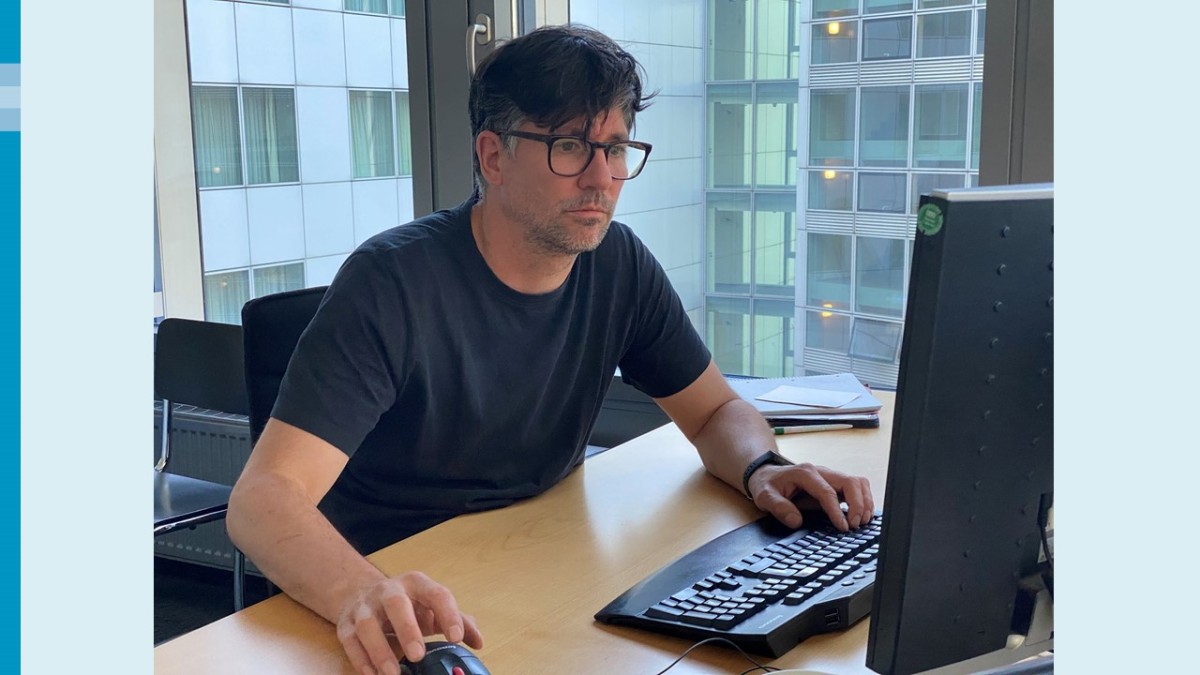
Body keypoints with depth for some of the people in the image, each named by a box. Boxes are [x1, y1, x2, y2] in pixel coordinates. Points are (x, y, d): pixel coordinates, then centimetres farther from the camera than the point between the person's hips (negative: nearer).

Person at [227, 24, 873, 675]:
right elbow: (265, 497, -27)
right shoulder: (391, 281, -20)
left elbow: (718, 411, 7)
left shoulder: (619, 266, -4)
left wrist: (762, 470, -15)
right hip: (400, 617, -4)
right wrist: (361, 592, -47)